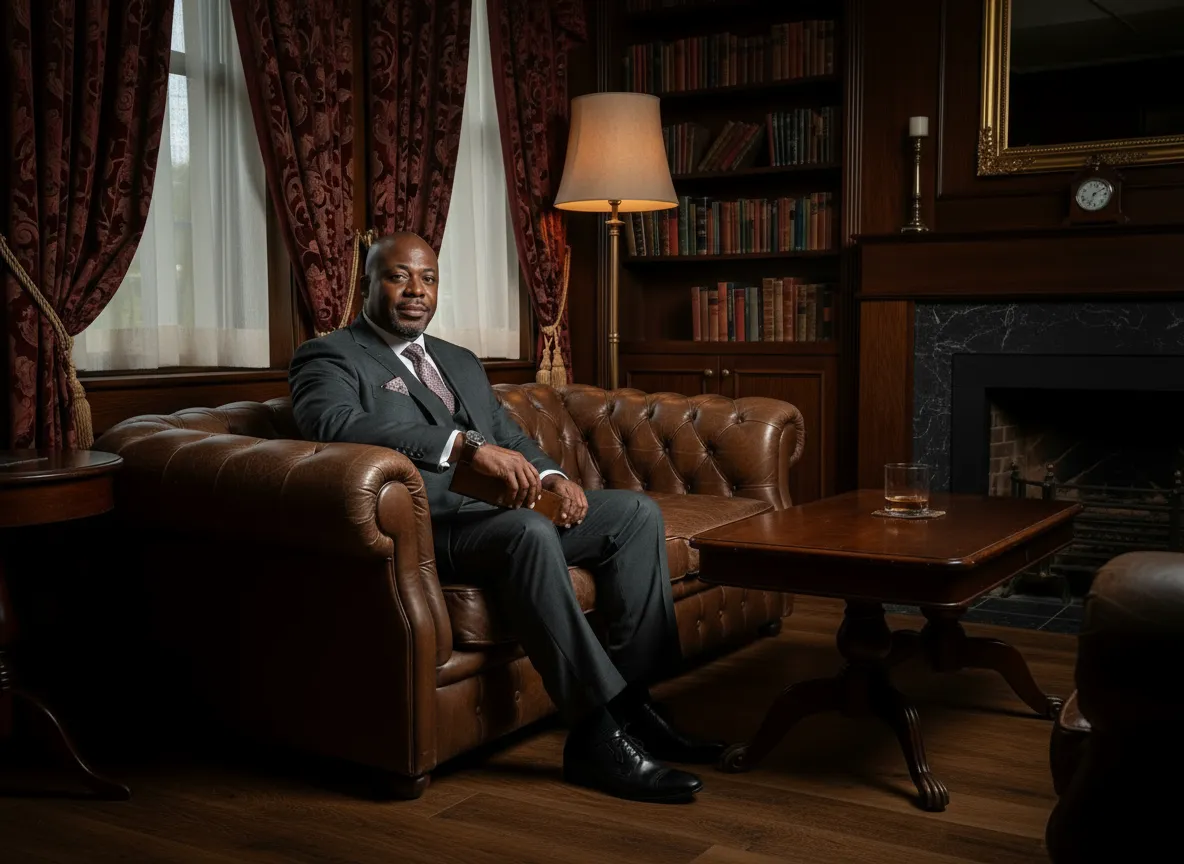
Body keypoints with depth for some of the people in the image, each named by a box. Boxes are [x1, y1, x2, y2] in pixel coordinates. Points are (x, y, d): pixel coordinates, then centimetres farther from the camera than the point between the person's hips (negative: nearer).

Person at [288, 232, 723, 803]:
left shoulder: (461, 362, 26)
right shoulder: (328, 358, 0)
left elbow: (510, 438, 24)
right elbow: (333, 423, -23)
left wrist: (550, 475, -2)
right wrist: (465, 445, -33)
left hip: (492, 511, 8)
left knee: (635, 511, -4)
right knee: (528, 530, -36)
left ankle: (633, 698, -6)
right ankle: (596, 731, -29)